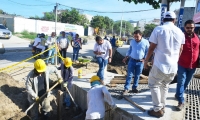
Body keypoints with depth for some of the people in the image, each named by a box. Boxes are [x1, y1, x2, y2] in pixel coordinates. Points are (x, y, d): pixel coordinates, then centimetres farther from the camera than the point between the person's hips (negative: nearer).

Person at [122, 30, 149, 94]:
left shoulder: (146, 42, -4)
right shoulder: (132, 42, 6)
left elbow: (147, 52, 2)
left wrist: (144, 59, -7)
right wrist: (126, 58, 11)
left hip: (140, 62, -1)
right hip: (132, 60, 2)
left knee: (137, 76, 9)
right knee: (129, 75, -1)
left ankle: (134, 88, 22)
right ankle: (126, 88, 3)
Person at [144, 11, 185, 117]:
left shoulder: (158, 29, -8)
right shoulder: (180, 32, 6)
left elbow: (151, 48, -7)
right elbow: (180, 50, 16)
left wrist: (146, 60, 7)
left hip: (160, 65, -5)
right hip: (173, 66, 5)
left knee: (153, 85, 11)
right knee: (164, 85, 22)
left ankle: (158, 109, 12)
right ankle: (162, 107, 32)